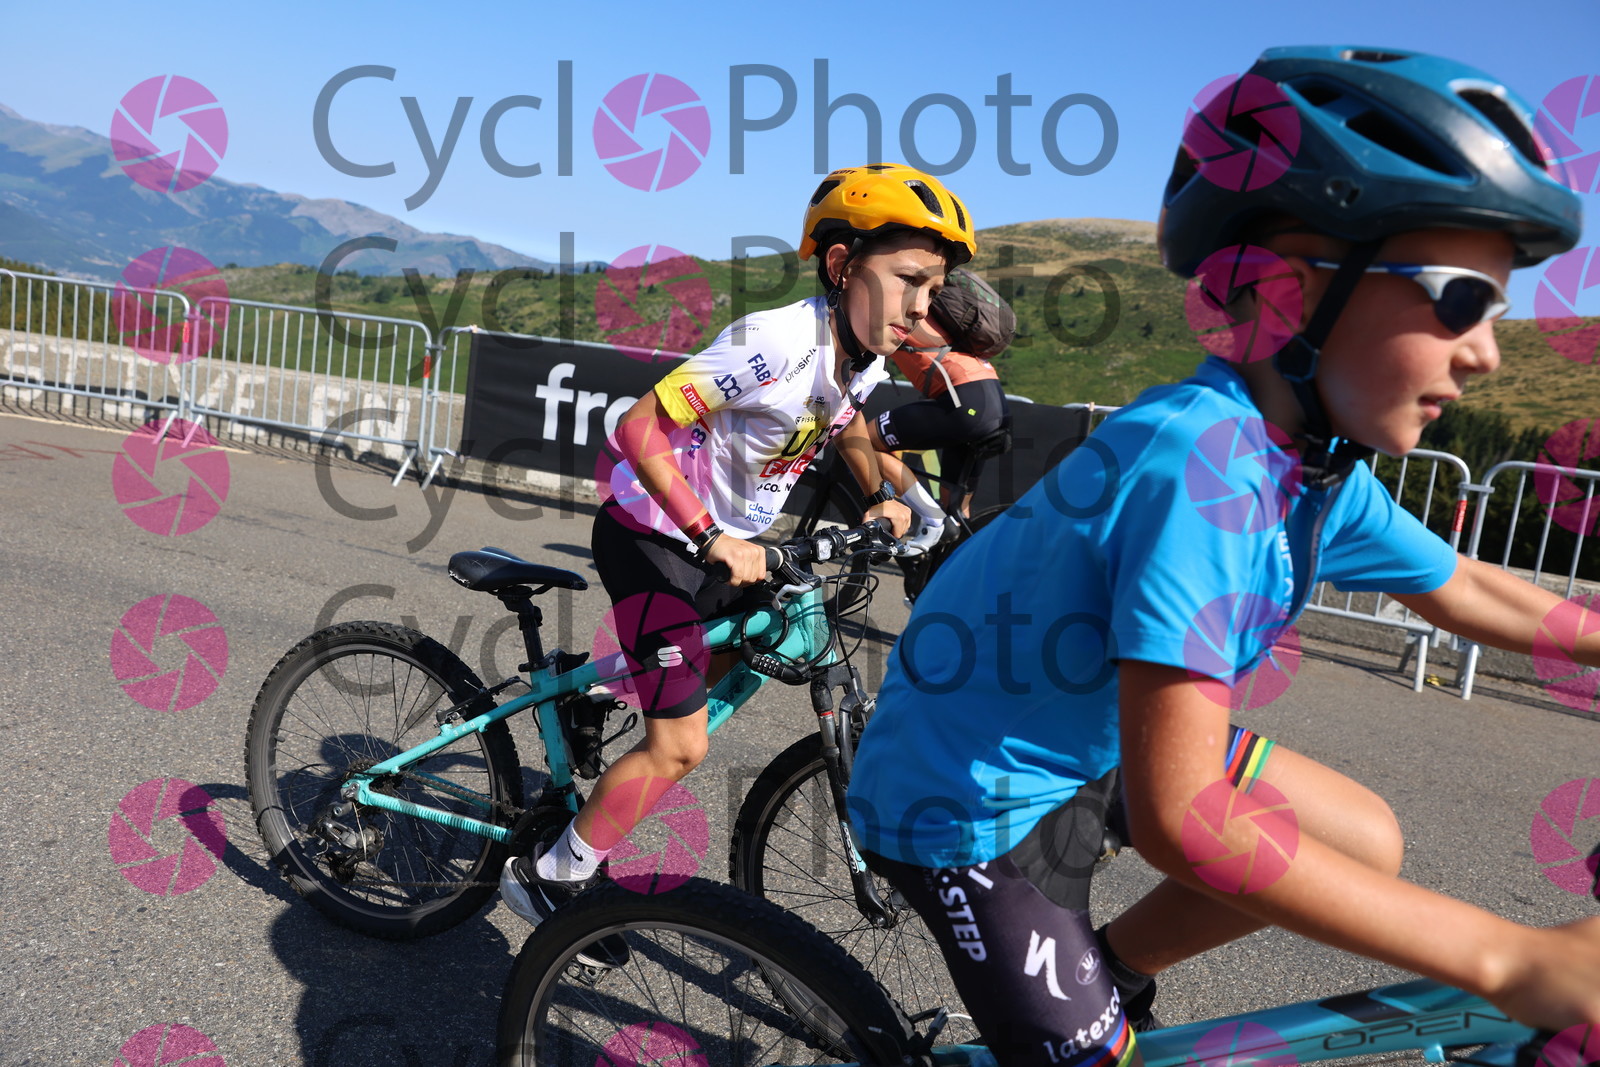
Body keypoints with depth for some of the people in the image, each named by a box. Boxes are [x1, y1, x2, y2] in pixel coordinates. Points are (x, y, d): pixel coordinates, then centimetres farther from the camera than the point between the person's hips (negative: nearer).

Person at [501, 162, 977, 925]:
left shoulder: (866, 360, -2)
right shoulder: (779, 340, -29)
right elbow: (638, 428, -30)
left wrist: (880, 496, 9)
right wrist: (710, 538, -34)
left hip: (725, 540, 8)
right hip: (653, 537, -8)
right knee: (681, 747, -8)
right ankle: (547, 876, 11)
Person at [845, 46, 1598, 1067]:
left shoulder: (1324, 473, -7)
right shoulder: (1197, 462, -34)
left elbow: (1473, 591, 12)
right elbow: (1179, 819, -37)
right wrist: (1515, 963, -32)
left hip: (1092, 734, 8)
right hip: (965, 796, -8)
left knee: (1368, 843, 9)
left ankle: (1103, 973, 22)